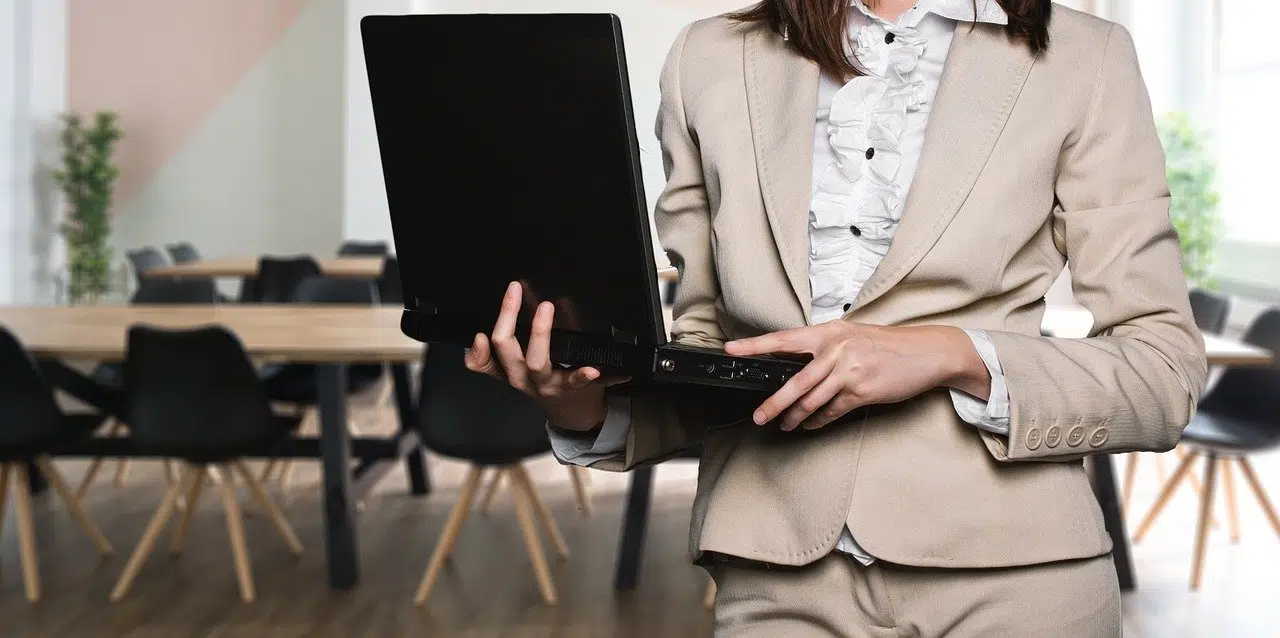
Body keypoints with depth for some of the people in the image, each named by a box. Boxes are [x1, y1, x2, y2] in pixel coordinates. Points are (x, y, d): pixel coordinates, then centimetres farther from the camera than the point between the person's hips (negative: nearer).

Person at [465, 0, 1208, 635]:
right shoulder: (711, 62, 8)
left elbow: (1165, 374, -2)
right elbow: (707, 345, 11)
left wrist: (957, 355, -17)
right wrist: (583, 409, -8)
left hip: (1005, 571, -1)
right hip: (779, 578, 2)